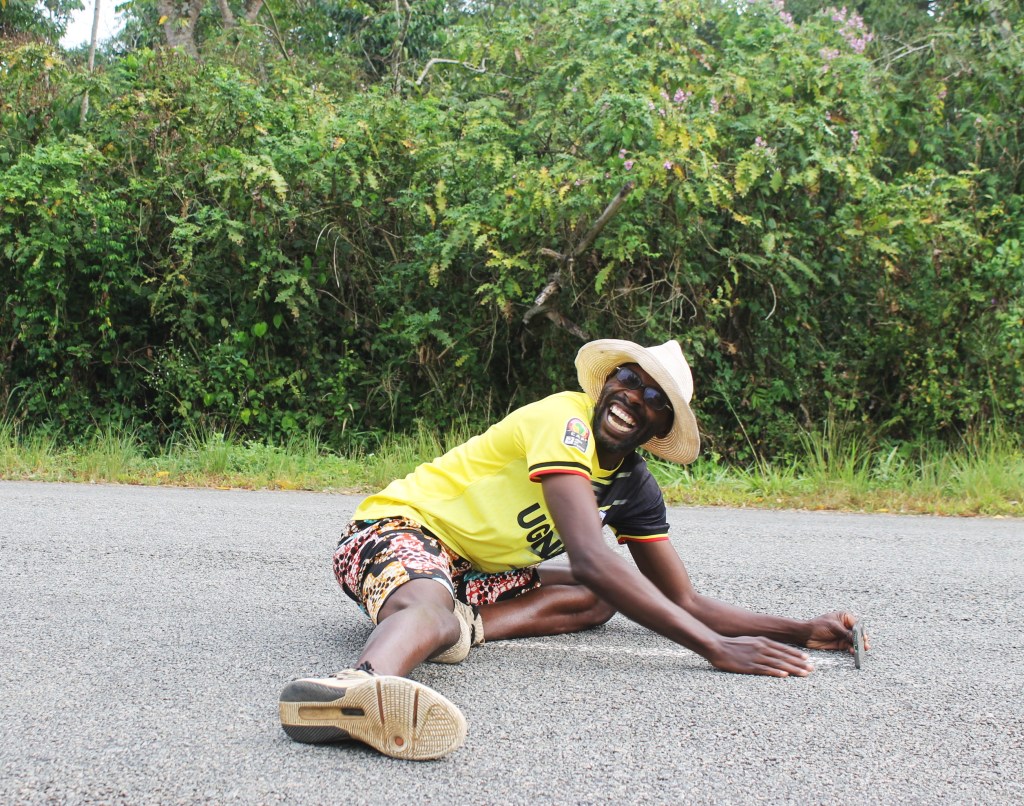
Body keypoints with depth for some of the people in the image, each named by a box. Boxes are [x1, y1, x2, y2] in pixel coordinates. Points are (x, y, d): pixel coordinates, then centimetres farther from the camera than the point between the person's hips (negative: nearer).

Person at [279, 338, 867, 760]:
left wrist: (803, 631, -5)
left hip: (474, 573, 9)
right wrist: (716, 647, -34)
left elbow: (686, 603, 8)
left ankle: (459, 626, -27)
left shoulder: (635, 490, 6)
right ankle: (363, 684, -79)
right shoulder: (565, 419, -19)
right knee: (430, 605, -42)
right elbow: (590, 557, -32)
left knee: (600, 599, -3)